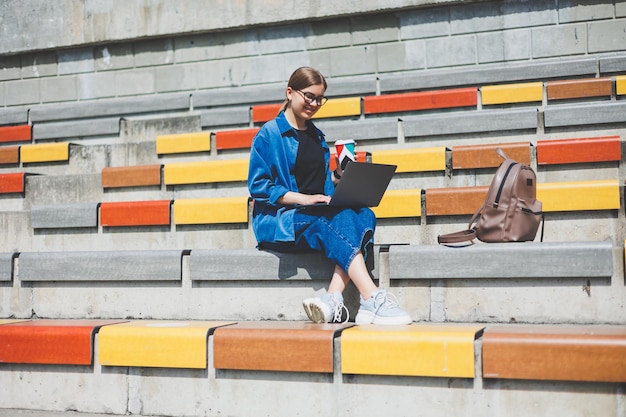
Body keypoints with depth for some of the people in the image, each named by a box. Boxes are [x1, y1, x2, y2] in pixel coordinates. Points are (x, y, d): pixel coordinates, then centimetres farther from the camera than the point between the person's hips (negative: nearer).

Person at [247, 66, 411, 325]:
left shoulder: (317, 136, 21)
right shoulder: (269, 134, 0)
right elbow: (258, 186, -8)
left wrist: (338, 176, 3)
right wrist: (301, 198, -18)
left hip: (319, 214, 6)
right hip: (278, 220, -6)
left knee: (364, 215, -24)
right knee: (341, 217, -33)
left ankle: (333, 298, -40)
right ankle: (372, 300, -43)